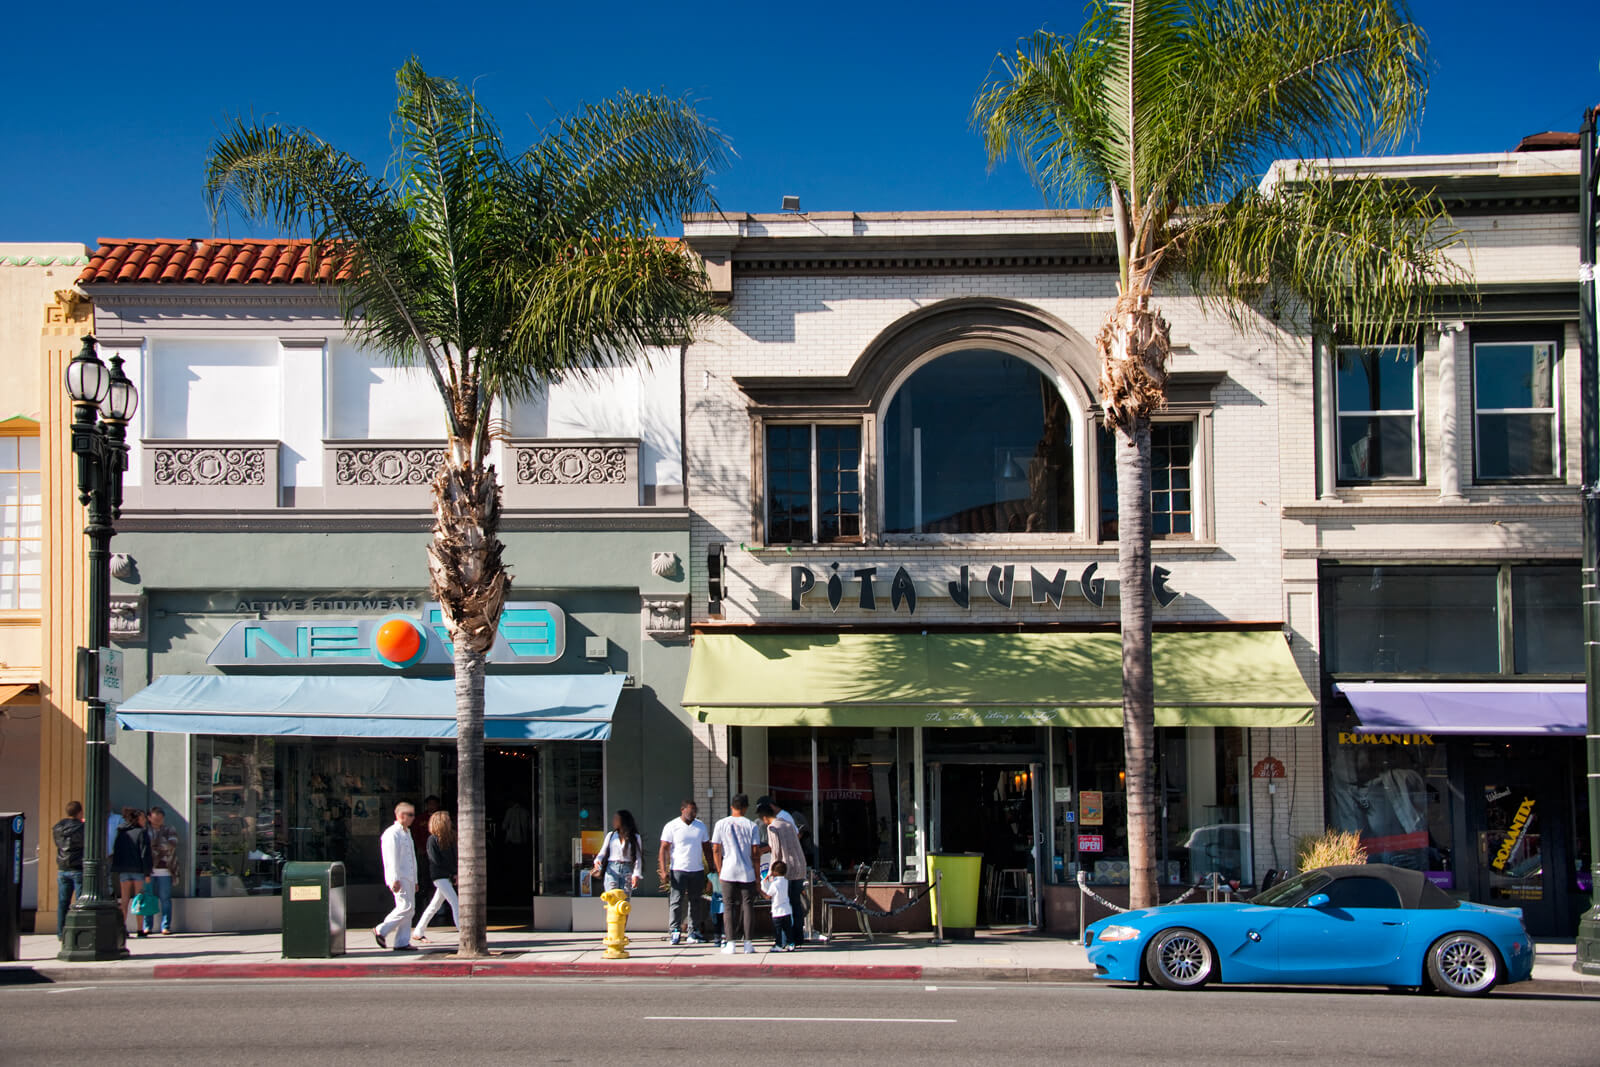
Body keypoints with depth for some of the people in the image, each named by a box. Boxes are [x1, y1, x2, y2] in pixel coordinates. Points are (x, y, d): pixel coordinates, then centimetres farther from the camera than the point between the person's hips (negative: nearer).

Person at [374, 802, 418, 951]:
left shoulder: (407, 833, 21)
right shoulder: (392, 833, -10)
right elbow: (392, 859, -16)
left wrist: (415, 880, 24)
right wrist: (395, 880, -22)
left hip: (408, 877, 9)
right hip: (399, 878, -9)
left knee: (408, 908, 6)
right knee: (406, 906, -14)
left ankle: (402, 942, 7)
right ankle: (381, 930, -5)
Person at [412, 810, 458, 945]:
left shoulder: (449, 838, 9)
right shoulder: (433, 839, -10)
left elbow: (454, 858, 8)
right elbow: (436, 861, -12)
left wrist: (455, 874, -6)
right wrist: (452, 873, -8)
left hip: (448, 877, 7)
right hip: (440, 877, -7)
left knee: (435, 905, 14)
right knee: (455, 903, -12)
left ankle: (418, 933, 24)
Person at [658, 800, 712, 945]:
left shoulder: (700, 826, 12)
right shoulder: (671, 827, -1)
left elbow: (707, 848, 17)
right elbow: (664, 849, -3)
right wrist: (663, 870, -12)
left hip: (697, 870, 4)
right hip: (678, 870, -4)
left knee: (696, 901, 5)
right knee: (676, 900, -7)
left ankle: (693, 932, 10)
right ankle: (674, 931, -3)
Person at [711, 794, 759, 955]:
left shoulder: (721, 824, 1)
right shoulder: (751, 826, 0)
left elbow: (716, 849, 0)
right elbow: (755, 852, -1)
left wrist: (719, 870, 10)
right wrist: (757, 873, 7)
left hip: (728, 872, 0)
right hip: (747, 873, 0)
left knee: (729, 907, 5)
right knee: (747, 906, 8)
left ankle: (730, 943, 1)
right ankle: (747, 943, 7)